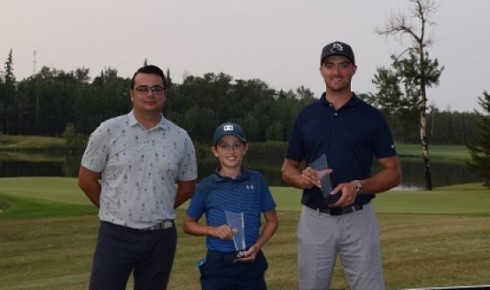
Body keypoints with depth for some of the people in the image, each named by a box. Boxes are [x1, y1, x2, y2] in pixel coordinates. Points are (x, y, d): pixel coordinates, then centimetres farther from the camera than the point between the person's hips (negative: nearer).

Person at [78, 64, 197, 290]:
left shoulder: (180, 138, 2)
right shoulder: (109, 131, -4)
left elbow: (188, 185, 15)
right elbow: (86, 179, 3)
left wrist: (158, 211, 11)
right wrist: (115, 210, 8)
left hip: (161, 238, 3)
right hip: (116, 235, -2)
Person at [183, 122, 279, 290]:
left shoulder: (257, 181, 2)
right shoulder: (207, 186, -1)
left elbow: (272, 221, 10)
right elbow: (188, 224, 7)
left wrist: (257, 246, -6)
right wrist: (212, 230, -11)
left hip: (251, 263, 1)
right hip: (218, 264, -1)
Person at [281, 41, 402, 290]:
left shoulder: (371, 116, 1)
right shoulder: (306, 115, 7)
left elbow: (393, 173, 0)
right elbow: (288, 169, 12)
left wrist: (358, 186, -17)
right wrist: (303, 179, -11)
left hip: (358, 220, -2)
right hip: (314, 220, 2)